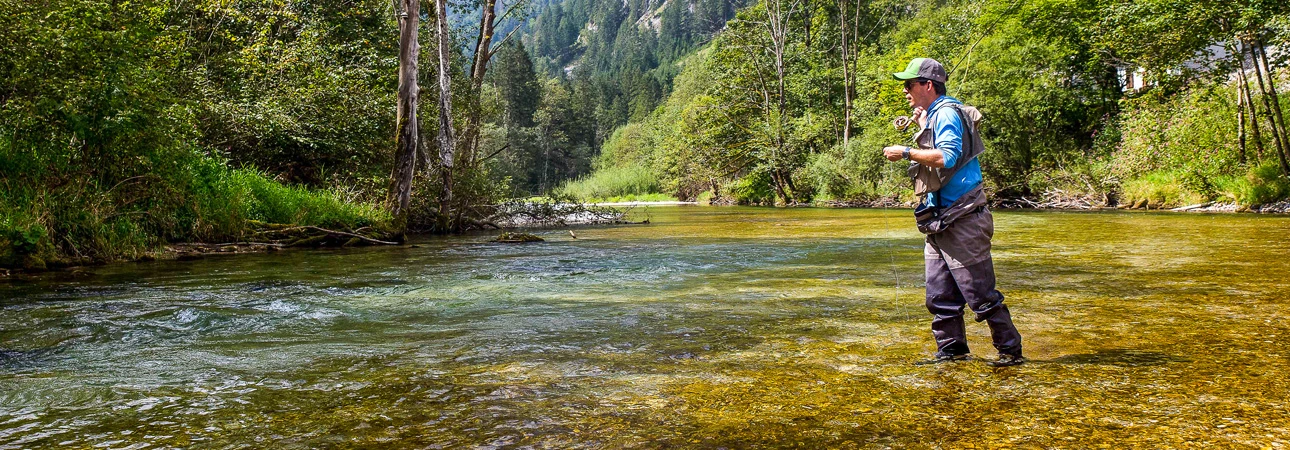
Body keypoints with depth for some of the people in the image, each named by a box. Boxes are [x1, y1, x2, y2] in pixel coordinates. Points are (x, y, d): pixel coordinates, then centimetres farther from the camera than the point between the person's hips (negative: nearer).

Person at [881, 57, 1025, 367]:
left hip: (961, 221, -10)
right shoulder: (934, 116, 18)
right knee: (940, 295, 11)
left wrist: (906, 153, -18)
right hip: (939, 222, 10)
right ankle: (951, 350, 19)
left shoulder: (946, 113, -12)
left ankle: (1011, 351, 7)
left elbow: (947, 157, -26)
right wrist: (922, 126, 14)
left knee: (980, 293, -4)